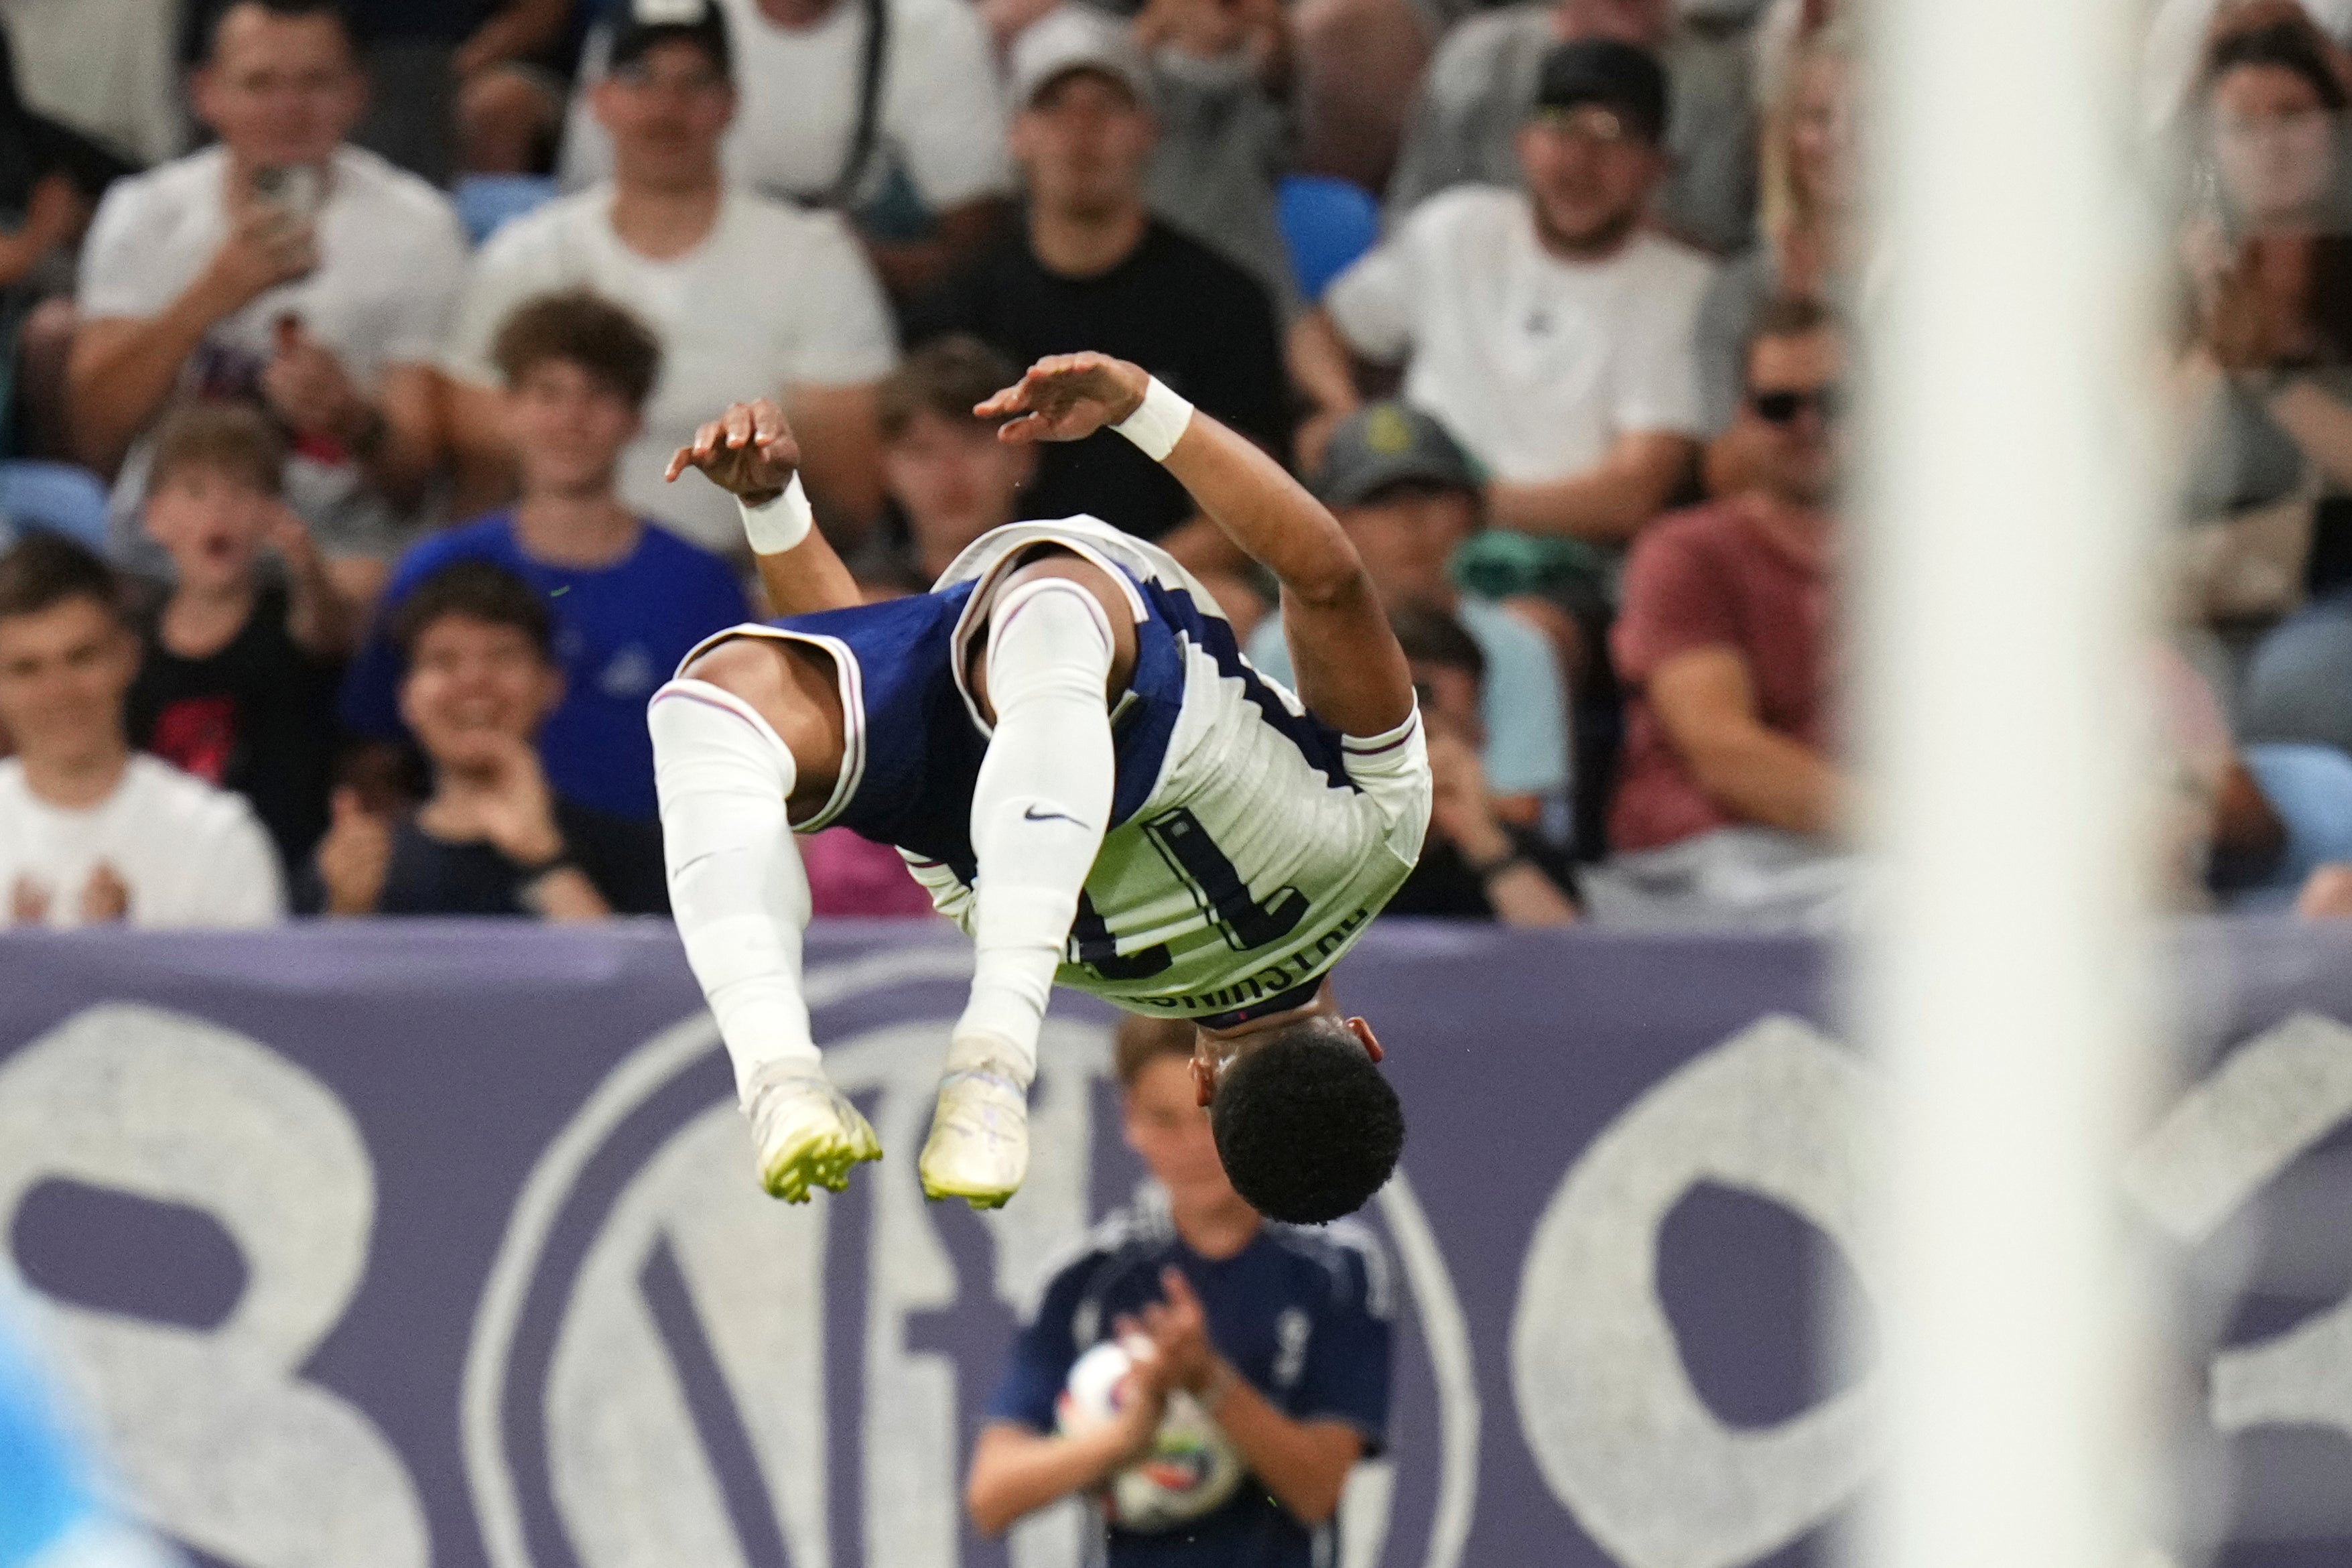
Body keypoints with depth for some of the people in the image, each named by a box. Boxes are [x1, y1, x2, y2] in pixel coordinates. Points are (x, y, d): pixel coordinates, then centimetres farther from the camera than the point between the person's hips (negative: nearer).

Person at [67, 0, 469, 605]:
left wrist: (355, 423, -26)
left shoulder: (413, 227, 0)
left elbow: (413, 484, -2)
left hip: (337, 553, -1)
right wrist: (210, 299, -21)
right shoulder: (142, 212, 3)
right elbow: (96, 437, -8)